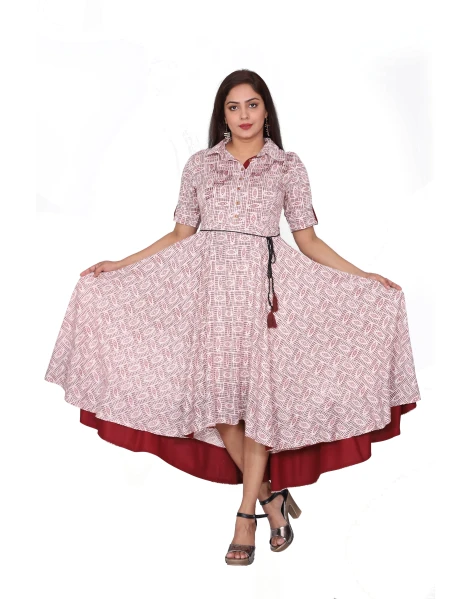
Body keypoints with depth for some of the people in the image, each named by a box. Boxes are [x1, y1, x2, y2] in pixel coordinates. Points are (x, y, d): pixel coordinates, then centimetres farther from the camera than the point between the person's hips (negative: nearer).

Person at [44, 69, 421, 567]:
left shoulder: (288, 166, 7)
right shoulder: (200, 164, 11)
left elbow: (307, 240, 7)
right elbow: (181, 235, 12)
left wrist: (364, 277, -1)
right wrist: (120, 265, 7)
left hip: (263, 287, -1)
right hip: (210, 284, 2)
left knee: (258, 390, -3)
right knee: (216, 390, -2)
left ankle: (246, 514, 9)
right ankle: (271, 494, 16)